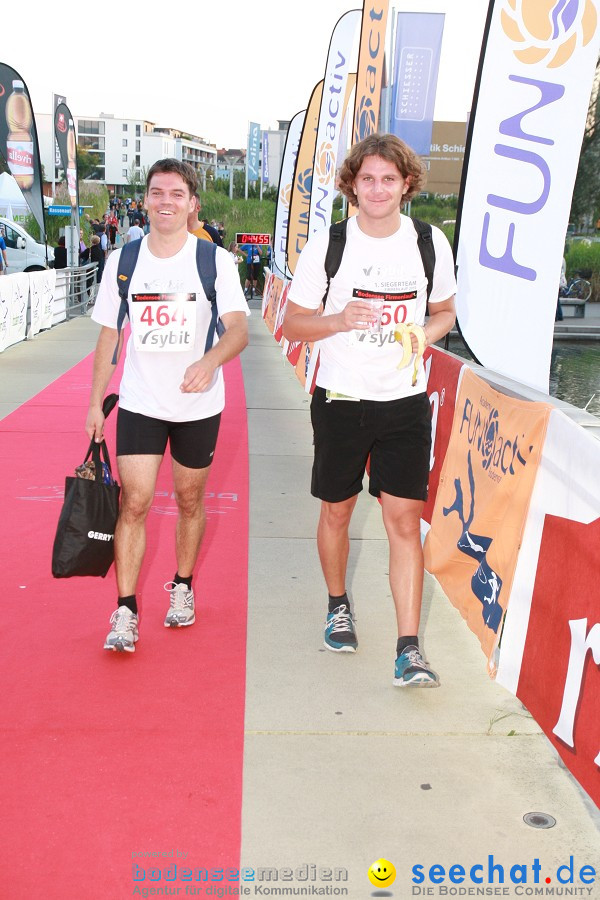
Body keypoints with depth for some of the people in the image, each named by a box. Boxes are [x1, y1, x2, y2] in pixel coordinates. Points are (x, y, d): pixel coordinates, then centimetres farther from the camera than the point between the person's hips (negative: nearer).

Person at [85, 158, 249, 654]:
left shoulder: (216, 260, -6)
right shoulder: (122, 260, 2)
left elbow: (240, 329, -15)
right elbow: (109, 334, 8)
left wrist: (210, 360, -37)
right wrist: (96, 402, 5)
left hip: (198, 406, -1)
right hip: (139, 404, 1)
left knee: (190, 500, 12)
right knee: (134, 502, -6)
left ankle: (182, 587, 34)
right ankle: (125, 610, 5)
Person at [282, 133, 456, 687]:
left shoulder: (431, 243, 1)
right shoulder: (326, 246, -4)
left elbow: (444, 311, 15)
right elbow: (293, 323, 1)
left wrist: (423, 336, -6)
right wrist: (339, 320, -19)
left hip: (405, 403, 0)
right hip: (340, 399, 0)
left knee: (404, 520, -5)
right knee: (337, 512, 12)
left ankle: (409, 650, 0)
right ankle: (339, 606, 38)